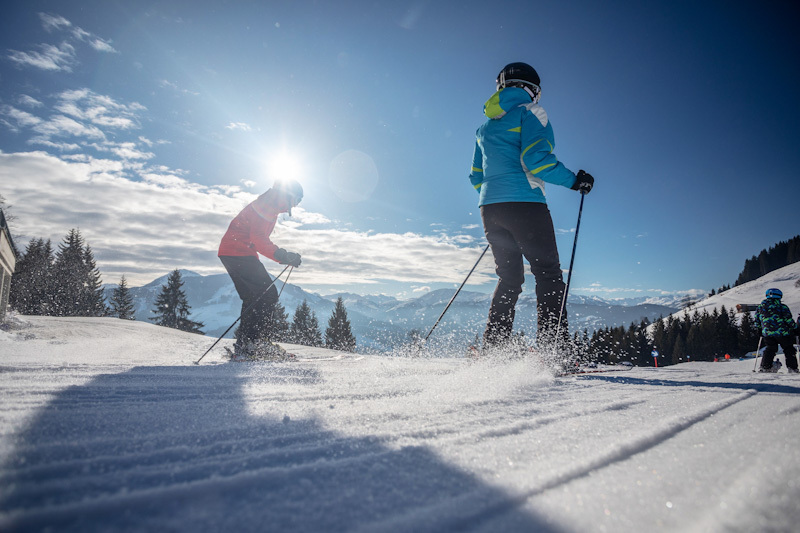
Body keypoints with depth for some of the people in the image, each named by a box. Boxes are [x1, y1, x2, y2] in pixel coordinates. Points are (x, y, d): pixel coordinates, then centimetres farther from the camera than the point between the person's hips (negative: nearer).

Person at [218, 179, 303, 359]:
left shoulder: (270, 208, 22)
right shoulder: (265, 205, -10)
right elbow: (258, 238, -22)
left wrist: (286, 256, 20)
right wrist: (283, 256, -26)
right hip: (238, 253, -11)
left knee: (254, 298, 10)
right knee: (268, 295, -15)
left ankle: (244, 346, 10)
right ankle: (250, 344, -17)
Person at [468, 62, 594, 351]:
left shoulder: (484, 126, 21)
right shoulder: (530, 111, 1)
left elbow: (476, 177, 22)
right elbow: (535, 158, -15)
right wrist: (574, 180, -5)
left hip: (489, 207, 7)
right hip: (524, 204, -7)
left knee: (509, 278, 13)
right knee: (548, 273, 0)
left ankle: (493, 348, 7)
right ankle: (552, 345, -8)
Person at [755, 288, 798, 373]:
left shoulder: (760, 306, 7)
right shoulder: (782, 307, -6)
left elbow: (757, 321, 13)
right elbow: (789, 320, -6)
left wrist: (760, 329, 25)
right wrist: (794, 328, 8)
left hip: (767, 333, 4)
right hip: (782, 332, -4)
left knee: (770, 349, 15)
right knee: (789, 349, 11)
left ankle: (765, 366, 8)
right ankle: (792, 368, 8)